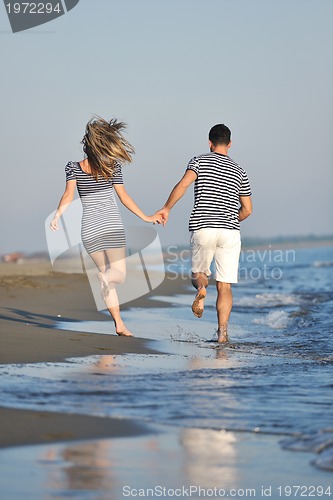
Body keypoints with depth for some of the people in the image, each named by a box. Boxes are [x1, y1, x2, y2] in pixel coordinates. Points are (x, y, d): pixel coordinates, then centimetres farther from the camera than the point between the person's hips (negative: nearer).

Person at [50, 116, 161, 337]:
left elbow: (68, 195, -14)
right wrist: (145, 217, 6)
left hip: (89, 228, 3)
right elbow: (124, 196, -3)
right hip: (112, 226, -3)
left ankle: (119, 323, 8)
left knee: (105, 274, 14)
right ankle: (107, 278, -35)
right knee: (119, 274, 3)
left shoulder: (73, 167, 0)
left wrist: (57, 216, -17)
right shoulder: (113, 166, -4)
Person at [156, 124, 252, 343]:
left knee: (199, 273, 18)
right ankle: (223, 332, -8)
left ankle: (201, 287, -17)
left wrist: (166, 208, -5)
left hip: (203, 229, -1)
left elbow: (183, 184, -14)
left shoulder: (200, 161, 4)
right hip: (230, 232, 1)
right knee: (225, 286, 3)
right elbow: (247, 210, 12)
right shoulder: (240, 171, 13)